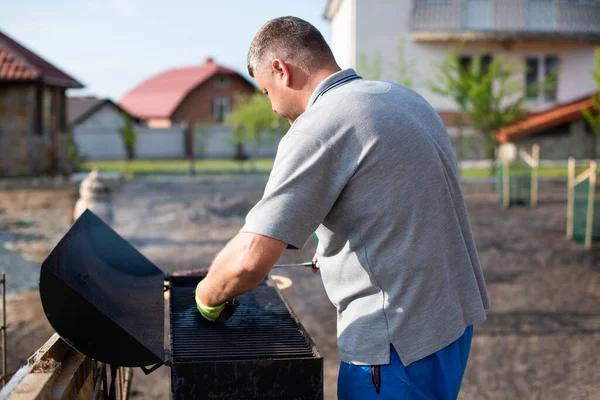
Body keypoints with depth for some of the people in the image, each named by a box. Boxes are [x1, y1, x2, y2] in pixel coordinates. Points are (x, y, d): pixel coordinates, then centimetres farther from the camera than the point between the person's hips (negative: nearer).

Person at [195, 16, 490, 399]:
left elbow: (250, 259, -25)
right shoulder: (405, 97, 8)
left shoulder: (316, 128, -18)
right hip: (453, 315, 9)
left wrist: (208, 297, -6)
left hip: (401, 338, -8)